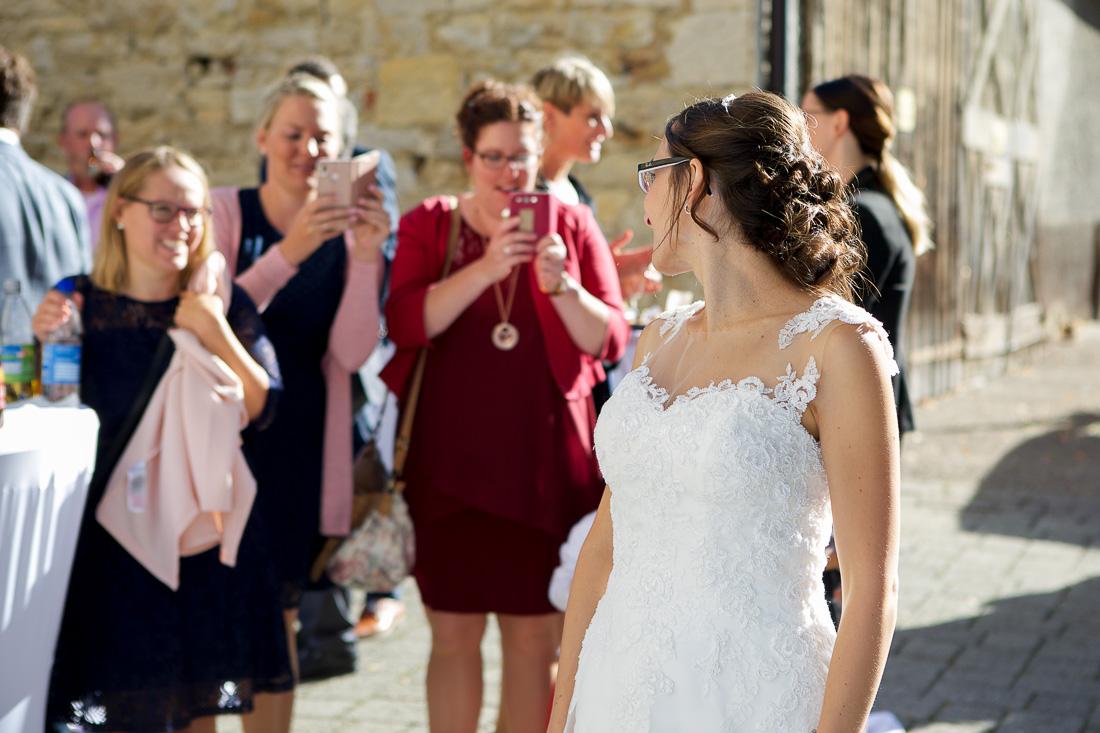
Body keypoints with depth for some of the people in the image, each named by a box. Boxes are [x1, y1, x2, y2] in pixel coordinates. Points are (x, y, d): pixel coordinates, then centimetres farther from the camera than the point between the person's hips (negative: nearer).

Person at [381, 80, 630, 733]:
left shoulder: (574, 225, 7)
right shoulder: (429, 225, 5)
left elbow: (610, 341, 2)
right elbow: (406, 324, -10)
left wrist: (561, 284, -15)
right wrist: (485, 268, -20)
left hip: (547, 463, 1)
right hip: (452, 460, 0)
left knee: (535, 638, 5)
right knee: (454, 635, 3)